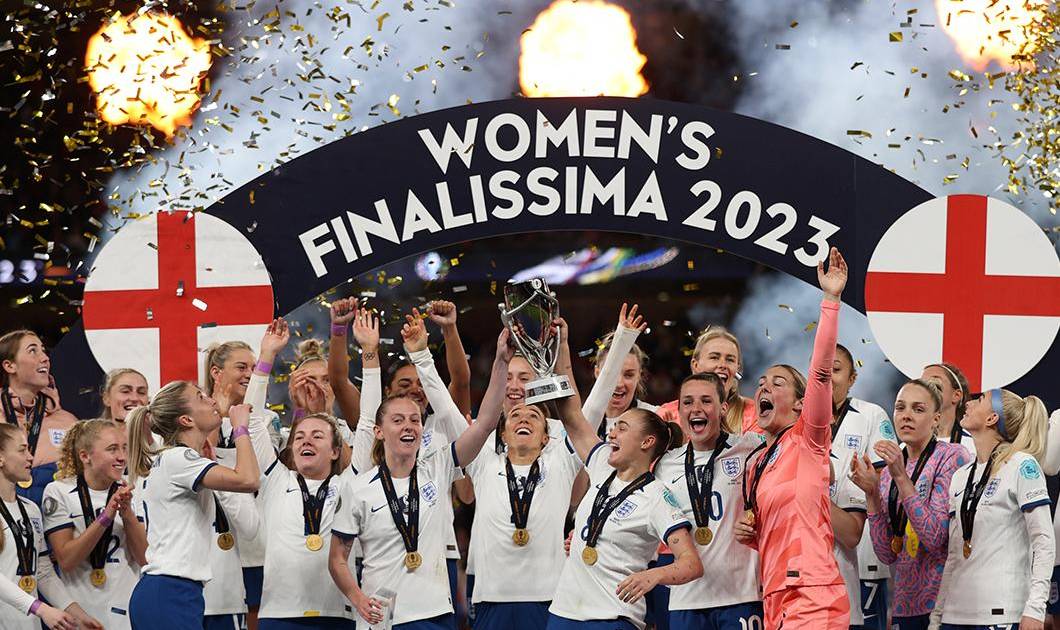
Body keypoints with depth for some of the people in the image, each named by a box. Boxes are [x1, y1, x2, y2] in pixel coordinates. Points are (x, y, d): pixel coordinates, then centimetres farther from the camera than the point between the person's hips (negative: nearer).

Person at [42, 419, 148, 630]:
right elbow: (66, 560, -13)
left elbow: (145, 559, -3)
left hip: (127, 612, 3)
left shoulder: (128, 492, 4)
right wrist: (105, 517, -21)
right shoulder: (58, 492, -4)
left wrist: (127, 513, -16)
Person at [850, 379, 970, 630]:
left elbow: (936, 539, -19)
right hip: (907, 605, 6)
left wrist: (901, 477, -21)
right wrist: (871, 493, -8)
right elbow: (887, 554, 3)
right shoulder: (888, 468, 10)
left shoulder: (952, 457, -8)